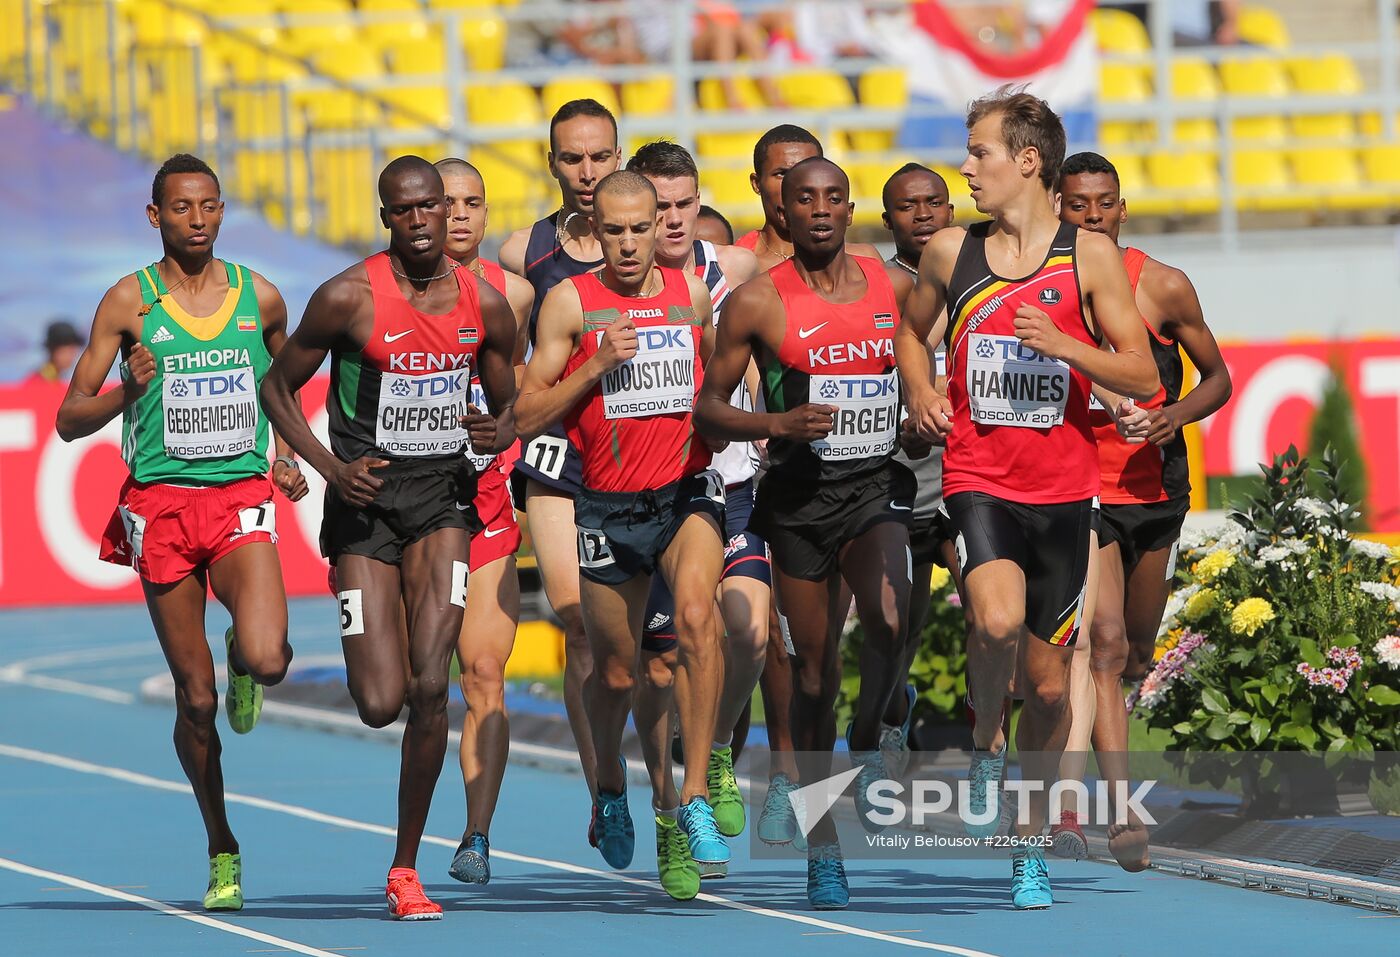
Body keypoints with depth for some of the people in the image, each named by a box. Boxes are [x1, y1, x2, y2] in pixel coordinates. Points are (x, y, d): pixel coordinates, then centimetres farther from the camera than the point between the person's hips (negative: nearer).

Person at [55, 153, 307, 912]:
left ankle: (241, 658, 16)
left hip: (242, 499, 1)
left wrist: (287, 457, 7)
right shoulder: (129, 303, -1)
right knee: (195, 699, 3)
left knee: (267, 660, -24)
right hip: (161, 504, -1)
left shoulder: (262, 299, 5)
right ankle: (222, 850, 22)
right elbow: (70, 420, 0)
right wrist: (129, 390, -19)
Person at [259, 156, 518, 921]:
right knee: (381, 702, -8)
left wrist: (499, 433, -10)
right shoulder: (349, 297, -10)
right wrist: (331, 468, -14)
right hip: (366, 498, -2)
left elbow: (506, 405, 15)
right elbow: (277, 388, 0)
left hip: (444, 493, 2)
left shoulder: (485, 305, 1)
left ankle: (406, 868, 0)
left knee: (430, 688, -11)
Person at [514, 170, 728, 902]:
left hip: (686, 492, 1)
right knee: (616, 672, 10)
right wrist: (598, 363, -17)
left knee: (697, 615, -28)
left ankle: (691, 801, -25)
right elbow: (526, 417, -7)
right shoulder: (571, 303, -4)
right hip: (609, 506, -1)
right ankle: (610, 790, 42)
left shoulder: (691, 292, 5)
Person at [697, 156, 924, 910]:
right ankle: (822, 849, 16)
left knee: (890, 619, -27)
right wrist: (778, 424, -17)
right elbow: (708, 408, -1)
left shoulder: (895, 288, 4)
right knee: (814, 669, 4)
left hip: (876, 486, 1)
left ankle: (867, 745, 2)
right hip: (799, 496, -1)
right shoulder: (758, 302, -4)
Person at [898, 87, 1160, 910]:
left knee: (1047, 682, 6)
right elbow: (914, 329, 25)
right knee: (997, 618, -30)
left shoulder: (1089, 255, -2)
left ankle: (1031, 844, 26)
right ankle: (986, 745, 0)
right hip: (978, 481, 0)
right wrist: (920, 391, 4)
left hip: (1063, 492, 0)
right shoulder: (950, 253, 5)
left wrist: (1064, 347, -19)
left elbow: (1142, 375, -3)